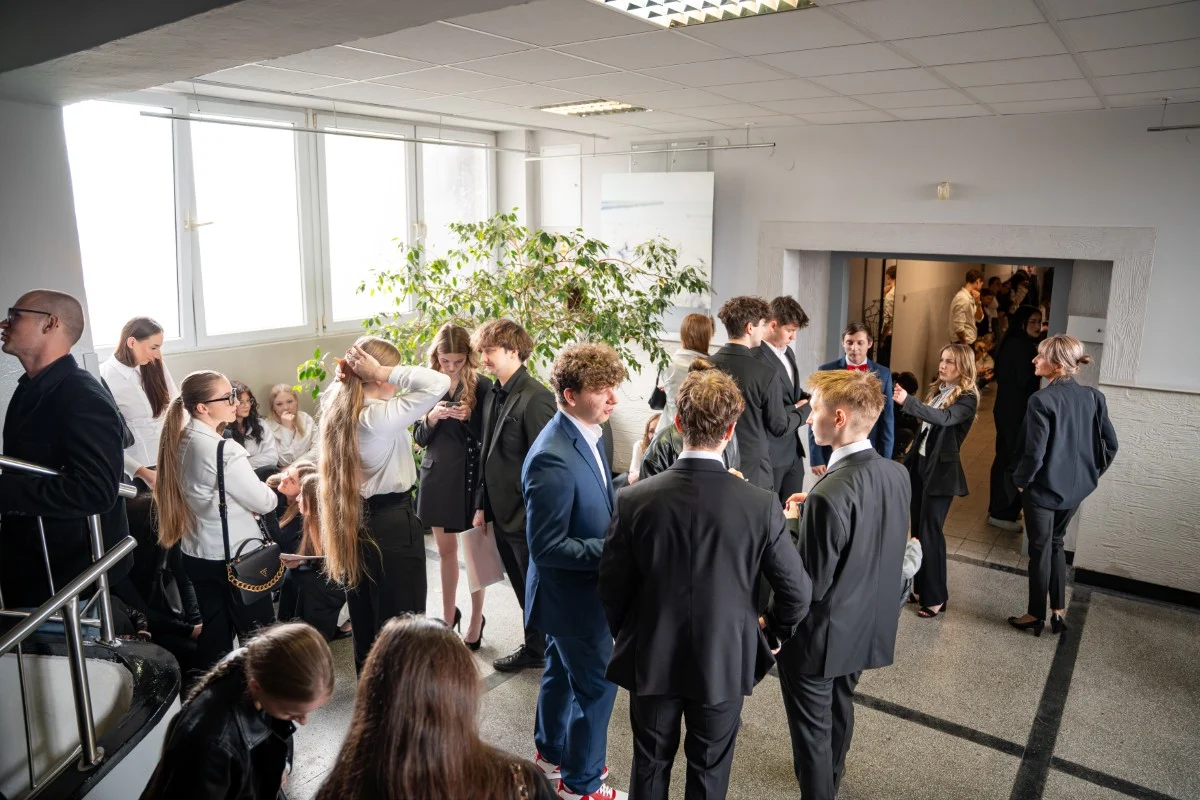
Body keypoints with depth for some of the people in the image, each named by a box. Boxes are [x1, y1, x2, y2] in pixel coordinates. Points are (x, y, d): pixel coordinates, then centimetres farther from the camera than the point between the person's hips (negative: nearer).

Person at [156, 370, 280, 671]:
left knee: (214, 633, 17)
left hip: (197, 554, 8)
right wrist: (270, 492, 5)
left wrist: (249, 492, 3)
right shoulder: (222, 450, -23)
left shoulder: (180, 441, 0)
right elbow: (263, 502, -15)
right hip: (235, 556, -8)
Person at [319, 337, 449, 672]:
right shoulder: (382, 416, -23)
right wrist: (382, 372, -23)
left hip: (353, 523, 9)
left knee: (363, 622, 20)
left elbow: (332, 390, 25)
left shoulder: (336, 410, 0)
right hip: (392, 524, -9)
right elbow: (439, 383, -30)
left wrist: (344, 375, 2)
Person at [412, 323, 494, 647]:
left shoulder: (481, 386, -8)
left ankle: (476, 620, 21)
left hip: (470, 475, -4)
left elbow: (487, 435, -7)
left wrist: (468, 417, -24)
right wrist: (431, 418, -16)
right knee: (446, 550, 15)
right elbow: (419, 438, 4)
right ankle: (448, 614, 30)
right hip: (437, 474, 4)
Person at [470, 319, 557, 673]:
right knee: (523, 588, 20)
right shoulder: (495, 395, 8)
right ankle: (534, 648, 35)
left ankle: (539, 651, 26)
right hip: (503, 514, 8)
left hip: (527, 516, -8)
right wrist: (482, 505, 14)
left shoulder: (535, 398, -19)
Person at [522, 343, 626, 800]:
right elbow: (545, 547, -28)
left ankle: (552, 752, 50)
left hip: (575, 590, 9)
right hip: (574, 594, -9)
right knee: (597, 685, 9)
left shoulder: (586, 436, -2)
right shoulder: (553, 459, -31)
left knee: (563, 672, 27)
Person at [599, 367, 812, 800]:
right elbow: (797, 594, -11)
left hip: (652, 660, 1)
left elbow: (612, 590, -10)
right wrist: (771, 632, 10)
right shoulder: (761, 504, -20)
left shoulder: (635, 500, -19)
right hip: (724, 661, 0)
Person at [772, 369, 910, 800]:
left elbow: (810, 586, -25)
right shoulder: (897, 474, -8)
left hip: (820, 635, -8)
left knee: (812, 728, 14)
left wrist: (773, 623, -8)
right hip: (867, 626, 8)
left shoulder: (829, 496, -32)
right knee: (840, 706, 30)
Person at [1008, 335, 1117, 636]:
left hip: (1044, 489, -6)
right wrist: (1090, 473, 15)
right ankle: (1058, 612, 25)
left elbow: (1035, 452, -22)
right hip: (1076, 488, 6)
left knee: (1040, 550, 10)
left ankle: (1036, 615, 24)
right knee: (1055, 544, 23)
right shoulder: (1093, 397, -4)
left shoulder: (1042, 400, -23)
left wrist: (1020, 479, -5)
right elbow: (1110, 445, 2)